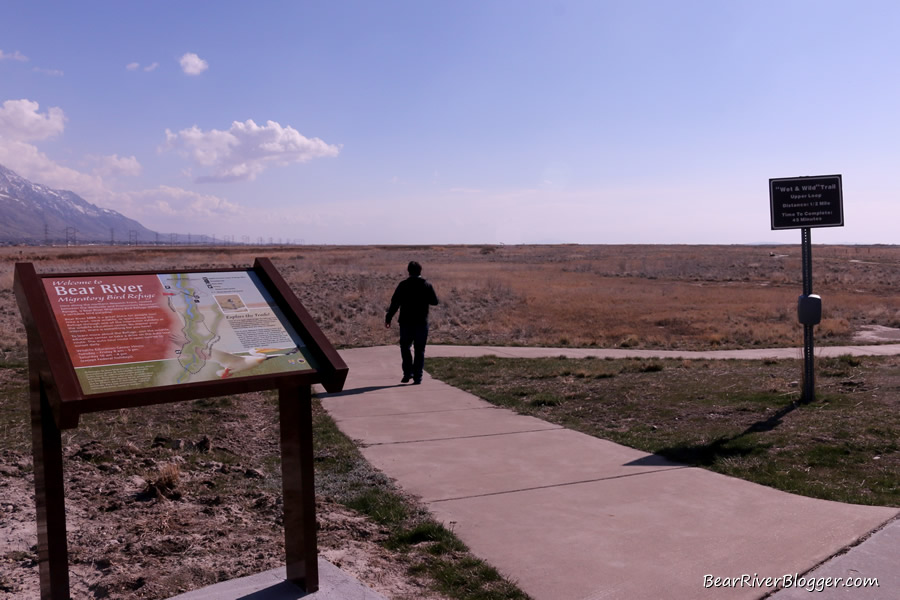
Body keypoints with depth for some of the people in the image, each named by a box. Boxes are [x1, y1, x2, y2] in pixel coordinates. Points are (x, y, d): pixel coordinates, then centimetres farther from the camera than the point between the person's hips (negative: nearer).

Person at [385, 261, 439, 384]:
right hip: (422, 323, 1)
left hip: (406, 322, -1)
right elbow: (435, 301, 7)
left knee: (405, 347, 14)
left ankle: (408, 373, 3)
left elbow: (395, 303, -7)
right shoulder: (427, 286, 0)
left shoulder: (403, 285, -5)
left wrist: (388, 318, -1)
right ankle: (417, 376, 4)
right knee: (419, 350, 7)